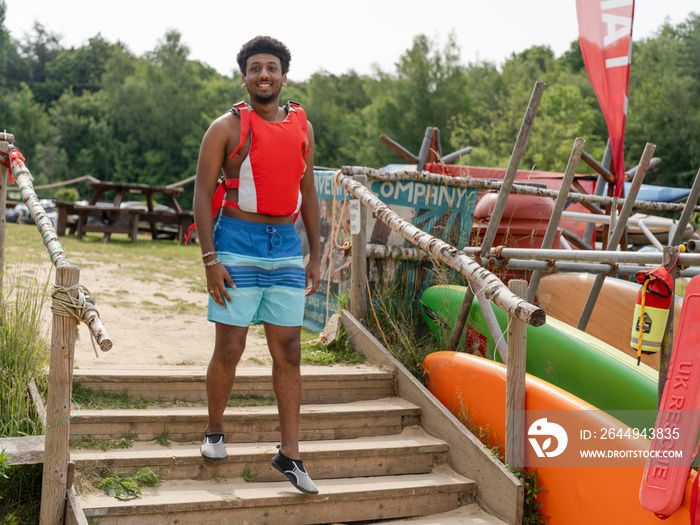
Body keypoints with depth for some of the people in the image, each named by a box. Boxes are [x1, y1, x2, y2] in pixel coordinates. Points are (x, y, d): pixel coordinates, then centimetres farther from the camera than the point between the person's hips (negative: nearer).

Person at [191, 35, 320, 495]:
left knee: (288, 351, 3)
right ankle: (214, 432, 24)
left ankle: (289, 454, 9)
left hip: (287, 247, 4)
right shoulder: (227, 127, -2)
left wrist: (315, 255, 12)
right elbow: (203, 193, -4)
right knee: (230, 348, 0)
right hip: (238, 244, -4)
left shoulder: (302, 127, 11)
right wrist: (210, 259, -12)